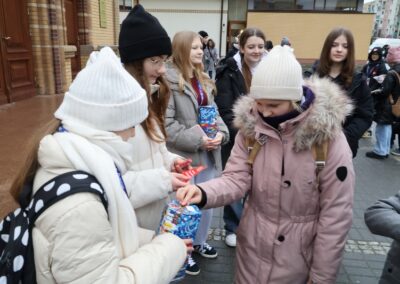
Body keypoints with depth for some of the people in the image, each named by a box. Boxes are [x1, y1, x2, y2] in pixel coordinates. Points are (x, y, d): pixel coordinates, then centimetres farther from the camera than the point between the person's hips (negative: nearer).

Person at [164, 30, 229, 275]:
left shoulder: (204, 80, 12)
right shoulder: (169, 80, -15)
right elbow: (166, 123, -19)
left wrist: (221, 133, -6)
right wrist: (197, 141, -21)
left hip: (208, 154, 8)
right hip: (184, 156, -7)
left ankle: (199, 242, 44)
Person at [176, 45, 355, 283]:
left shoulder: (329, 138, -19)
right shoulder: (250, 127, -10)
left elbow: (336, 214, -14)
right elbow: (237, 179, -10)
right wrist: (204, 192, -31)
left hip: (299, 255, -2)